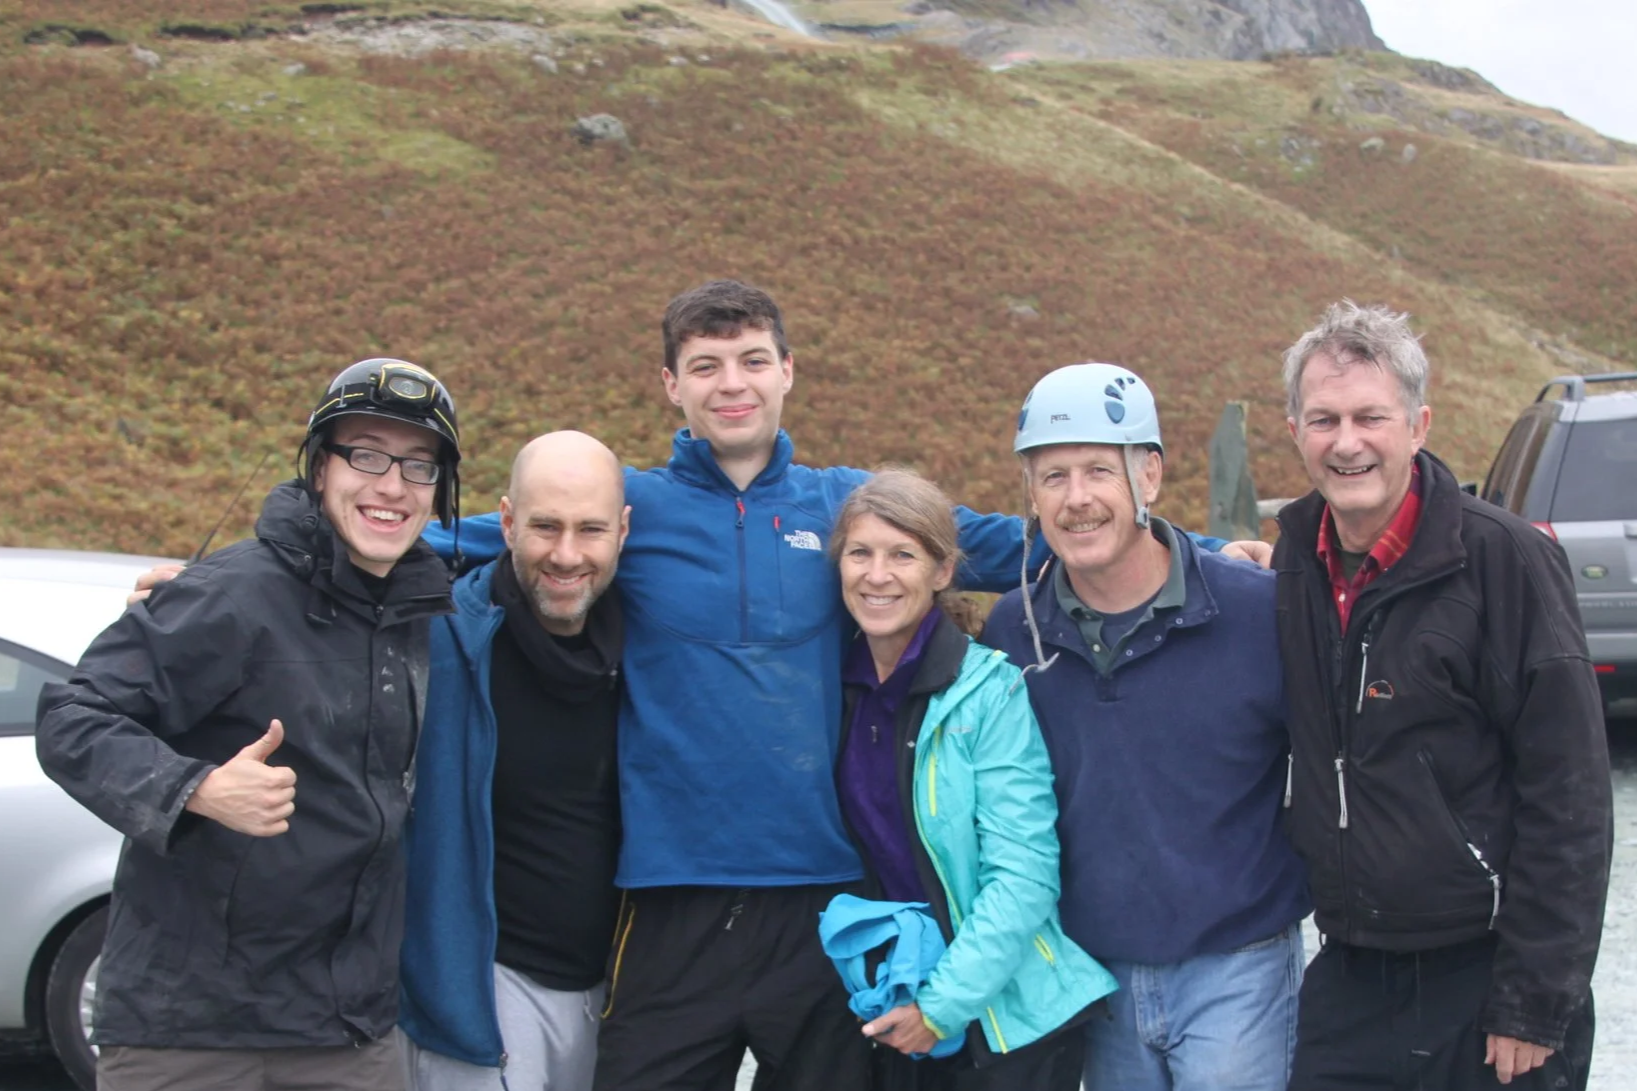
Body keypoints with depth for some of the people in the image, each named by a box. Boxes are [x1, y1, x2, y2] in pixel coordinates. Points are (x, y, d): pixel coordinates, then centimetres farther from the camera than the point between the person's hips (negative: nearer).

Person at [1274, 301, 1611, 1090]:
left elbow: (1568, 802, -15)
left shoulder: (1504, 558, -14)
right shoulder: (1296, 560, 3)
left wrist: (1537, 1002, -15)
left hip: (1485, 979, -5)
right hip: (1349, 979, 5)